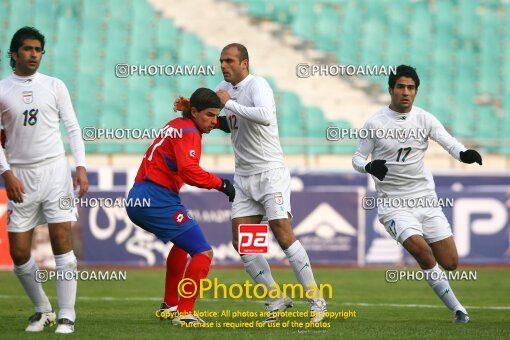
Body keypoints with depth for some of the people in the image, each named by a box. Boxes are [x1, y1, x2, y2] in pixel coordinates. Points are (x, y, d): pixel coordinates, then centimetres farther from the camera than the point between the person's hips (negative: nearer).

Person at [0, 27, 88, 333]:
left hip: (55, 170, -1)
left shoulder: (54, 86, 6)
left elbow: (73, 128, 7)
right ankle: (43, 311, 17)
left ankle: (67, 315, -6)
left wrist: (81, 167, -5)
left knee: (62, 242, -9)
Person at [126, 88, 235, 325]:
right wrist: (220, 183, -19)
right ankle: (184, 313, -17)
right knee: (203, 253, -12)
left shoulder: (176, 125, 18)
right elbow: (188, 170, -26)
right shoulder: (188, 132, -9)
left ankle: (170, 305, 38)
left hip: (137, 199, 10)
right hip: (157, 200, -10)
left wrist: (220, 123, 28)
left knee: (183, 242, 34)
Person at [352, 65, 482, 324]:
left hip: (426, 198, 3)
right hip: (393, 204, -3)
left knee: (450, 263, -1)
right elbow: (357, 158, 2)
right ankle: (457, 309, -13)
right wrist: (370, 167, -22)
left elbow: (449, 143, -12)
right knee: (421, 249, -26)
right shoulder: (375, 123, -5)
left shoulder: (424, 119, 1)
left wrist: (465, 154, -34)